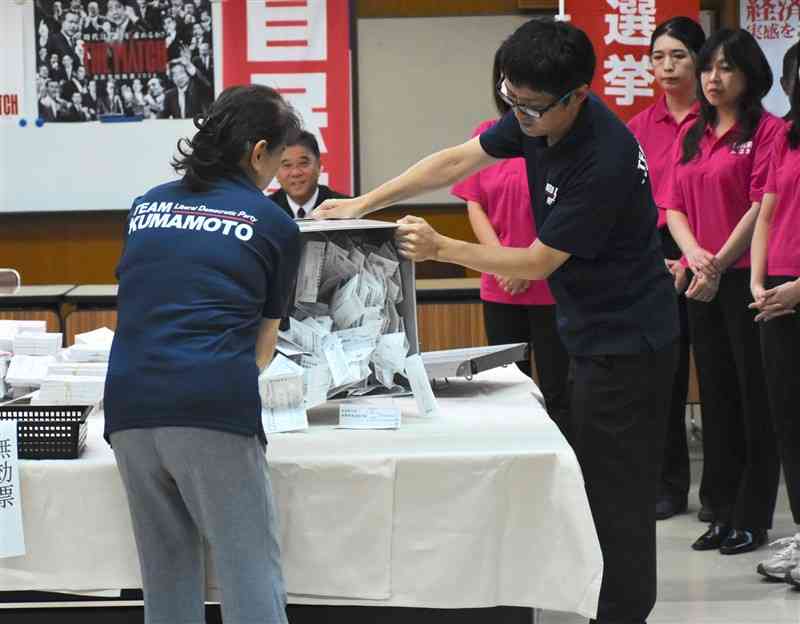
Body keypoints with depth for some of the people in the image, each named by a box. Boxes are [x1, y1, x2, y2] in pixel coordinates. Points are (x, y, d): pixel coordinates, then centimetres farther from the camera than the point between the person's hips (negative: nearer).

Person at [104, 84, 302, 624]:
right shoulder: (274, 224, 7)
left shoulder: (147, 206, 18)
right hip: (216, 413, -4)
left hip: (130, 408, 5)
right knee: (252, 578, -1)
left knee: (166, 576, 13)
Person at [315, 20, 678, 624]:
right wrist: (363, 204, 2)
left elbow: (539, 261, -21)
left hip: (626, 341, -9)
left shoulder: (603, 161, -28)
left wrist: (441, 248, -16)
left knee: (616, 495, -5)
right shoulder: (535, 118, -2)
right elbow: (457, 161, 6)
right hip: (594, 331, 9)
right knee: (601, 485, 16)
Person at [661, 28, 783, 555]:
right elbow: (673, 205, 12)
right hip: (703, 284, 7)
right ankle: (724, 512, 19)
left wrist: (720, 262, -15)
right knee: (717, 397, 11)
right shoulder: (692, 135, 15)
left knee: (754, 398, -1)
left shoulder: (767, 130, -6)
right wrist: (694, 254, -6)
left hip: (747, 276, -7)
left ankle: (753, 518, 5)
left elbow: (762, 206, -13)